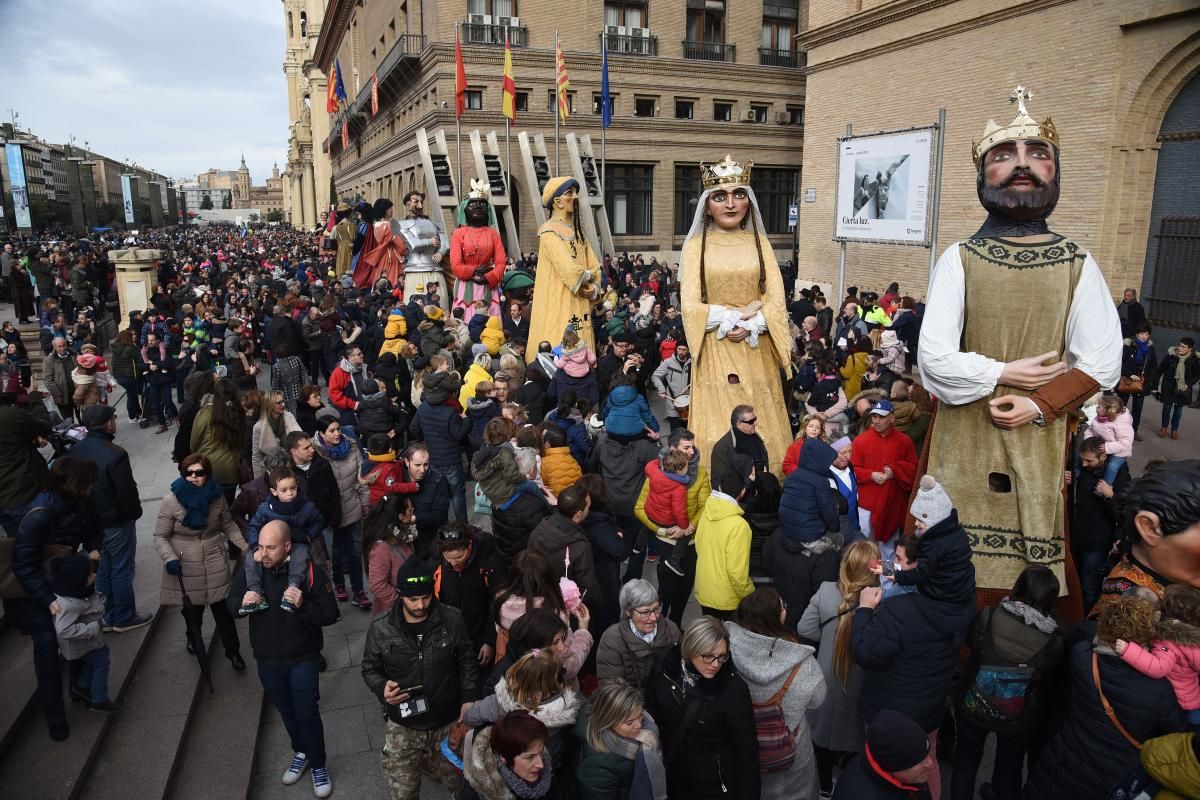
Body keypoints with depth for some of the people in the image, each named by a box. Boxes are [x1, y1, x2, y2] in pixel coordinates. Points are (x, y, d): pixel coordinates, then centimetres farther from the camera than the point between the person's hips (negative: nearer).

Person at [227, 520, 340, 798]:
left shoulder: (309, 571, -20)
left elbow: (330, 614, -18)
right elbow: (232, 607, -1)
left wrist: (302, 606, -35)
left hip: (303, 658, -4)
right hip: (267, 659, 4)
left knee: (307, 712, 3)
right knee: (286, 711, 21)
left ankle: (318, 764, 25)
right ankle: (301, 752, 44)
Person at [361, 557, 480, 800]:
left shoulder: (452, 620, -12)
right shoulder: (381, 628, -12)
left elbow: (467, 661, 2)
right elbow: (370, 669, 1)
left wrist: (469, 698, -8)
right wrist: (382, 688, -19)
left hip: (448, 723, 1)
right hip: (402, 726, 0)